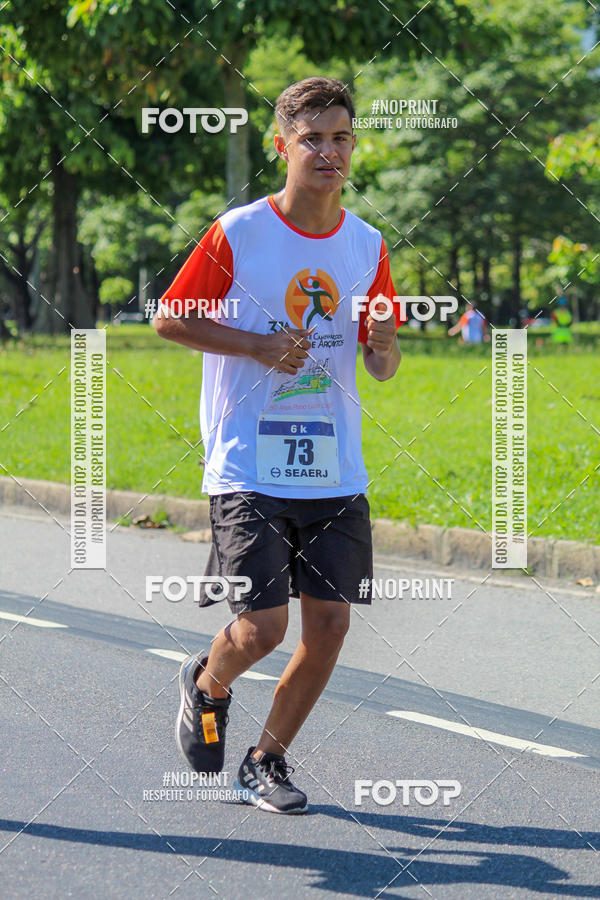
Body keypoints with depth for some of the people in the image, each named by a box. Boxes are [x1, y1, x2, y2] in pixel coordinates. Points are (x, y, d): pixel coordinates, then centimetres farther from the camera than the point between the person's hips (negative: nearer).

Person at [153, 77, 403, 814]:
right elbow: (167, 319, -1)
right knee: (262, 628, -10)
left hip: (335, 473, 4)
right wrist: (258, 346, -13)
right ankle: (206, 684, 26)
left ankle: (267, 761, 21)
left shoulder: (366, 246, 7)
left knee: (329, 625, 0)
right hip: (248, 469, -4)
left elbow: (383, 366, 14)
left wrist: (383, 343, -10)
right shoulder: (236, 234, -7)